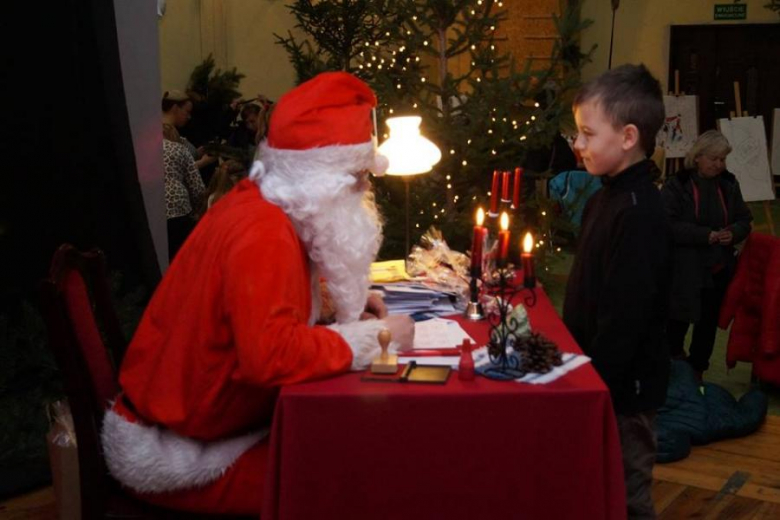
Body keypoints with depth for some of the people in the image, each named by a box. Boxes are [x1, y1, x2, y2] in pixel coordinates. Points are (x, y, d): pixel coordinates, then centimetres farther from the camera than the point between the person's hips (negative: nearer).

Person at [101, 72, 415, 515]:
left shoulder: (260, 207, 3)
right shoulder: (262, 233, -26)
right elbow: (273, 354, -37)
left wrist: (345, 299, 5)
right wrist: (376, 336, -24)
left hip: (190, 412, 9)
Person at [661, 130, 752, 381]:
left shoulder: (728, 184, 5)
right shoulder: (676, 185, -11)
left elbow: (744, 219, 11)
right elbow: (668, 225, -19)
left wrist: (734, 233, -12)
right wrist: (706, 235, -24)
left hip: (719, 268, 5)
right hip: (684, 270, -5)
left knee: (708, 323, 15)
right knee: (678, 322, 6)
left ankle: (696, 371, 32)